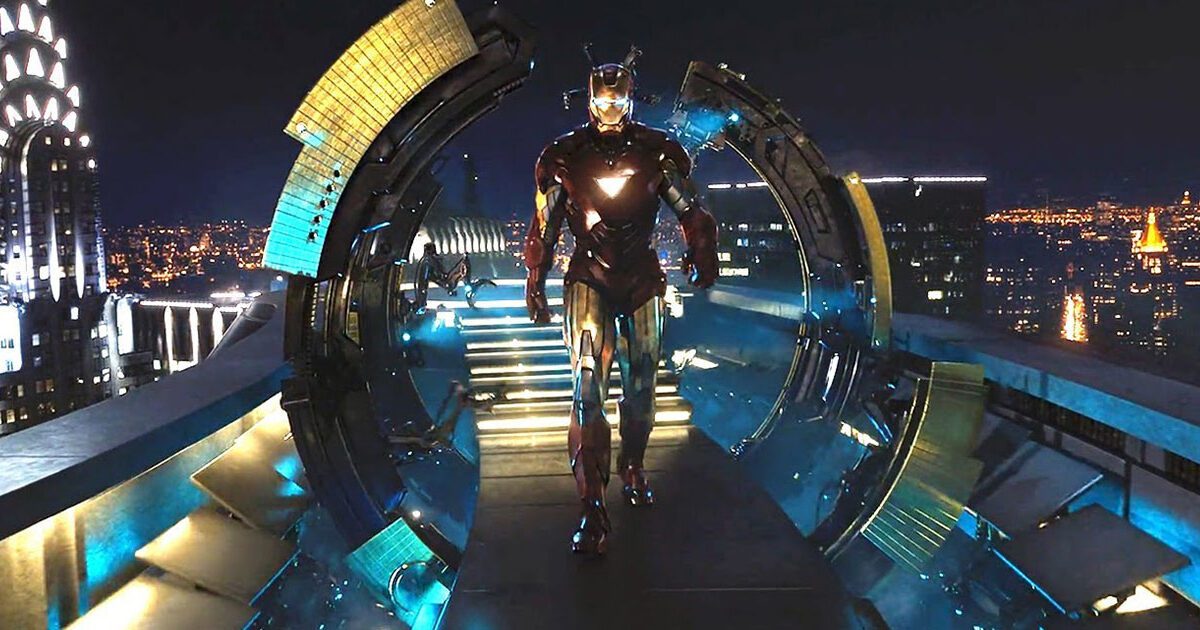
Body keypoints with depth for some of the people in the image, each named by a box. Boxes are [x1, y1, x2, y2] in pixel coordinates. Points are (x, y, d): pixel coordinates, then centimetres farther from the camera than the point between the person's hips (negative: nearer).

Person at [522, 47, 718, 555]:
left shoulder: (657, 153, 0)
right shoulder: (565, 157, 0)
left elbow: (691, 213, 9)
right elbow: (543, 227, 8)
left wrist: (702, 262, 5)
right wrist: (535, 286, 10)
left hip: (641, 279, 2)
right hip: (589, 279, -1)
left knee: (640, 386, 11)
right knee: (587, 386, -13)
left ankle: (633, 470, 36)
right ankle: (592, 509, -14)